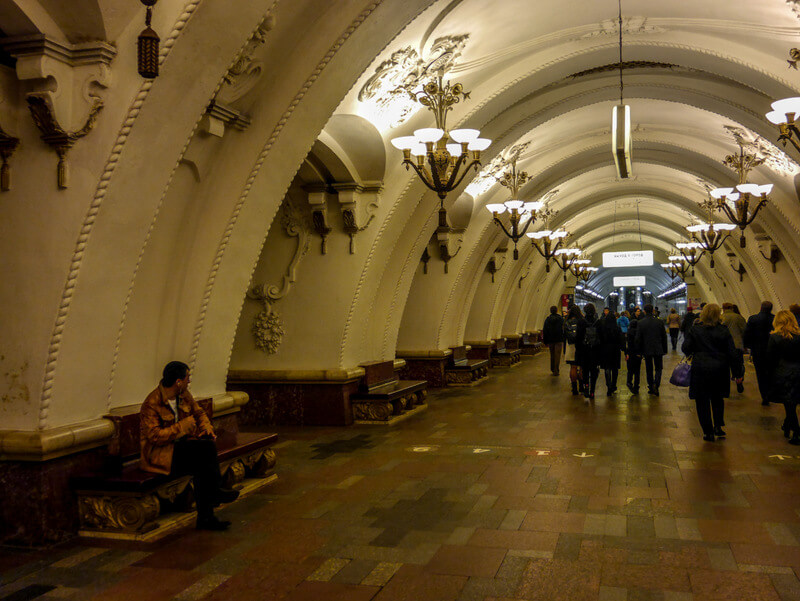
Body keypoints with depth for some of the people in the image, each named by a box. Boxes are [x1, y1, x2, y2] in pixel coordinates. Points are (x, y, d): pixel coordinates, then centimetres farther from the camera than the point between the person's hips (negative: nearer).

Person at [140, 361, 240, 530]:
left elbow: (199, 413, 20)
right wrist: (184, 426, -22)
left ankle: (205, 518, -19)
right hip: (158, 453, -7)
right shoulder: (151, 403, -16)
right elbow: (155, 436, -23)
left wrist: (207, 428, -1)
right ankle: (215, 490, -12)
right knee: (206, 447, -28)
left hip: (180, 445, 7)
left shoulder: (184, 394, 7)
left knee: (202, 468, -24)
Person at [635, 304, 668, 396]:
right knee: (658, 368, 10)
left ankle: (651, 388, 16)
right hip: (658, 350, 0)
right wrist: (665, 349, 11)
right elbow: (664, 337, 2)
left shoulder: (640, 323, -8)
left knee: (649, 369, 12)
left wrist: (639, 351, 5)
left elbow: (638, 339, -6)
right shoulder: (659, 321, -4)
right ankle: (656, 384, -14)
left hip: (647, 350, 0)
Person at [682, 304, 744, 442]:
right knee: (717, 398, 22)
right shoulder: (724, 331, -4)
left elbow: (685, 348, -9)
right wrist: (738, 372, 4)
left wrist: (692, 354, 14)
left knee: (702, 401, 7)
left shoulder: (694, 329, -6)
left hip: (700, 369, -1)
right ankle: (718, 426, 14)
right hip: (720, 369, 2)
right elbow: (732, 354, -3)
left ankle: (708, 432, 9)